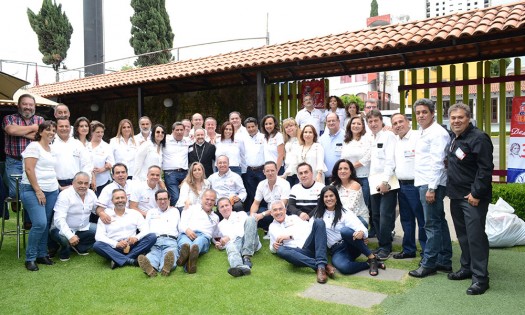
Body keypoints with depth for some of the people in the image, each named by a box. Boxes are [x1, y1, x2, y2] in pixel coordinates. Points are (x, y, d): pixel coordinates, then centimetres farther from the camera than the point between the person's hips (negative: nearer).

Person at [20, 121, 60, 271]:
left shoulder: (51, 149, 16)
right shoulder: (34, 146, -7)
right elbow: (29, 170, -14)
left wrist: (58, 186, 14)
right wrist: (38, 190, -17)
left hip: (52, 191, 7)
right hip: (33, 190, -7)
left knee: (46, 224, 7)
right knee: (40, 223, -14)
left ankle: (42, 254, 18)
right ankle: (30, 258, 1)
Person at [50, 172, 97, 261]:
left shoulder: (91, 194, -1)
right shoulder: (65, 195, -21)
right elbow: (59, 219, -29)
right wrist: (70, 236, -41)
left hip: (83, 228, 6)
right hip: (64, 229, -6)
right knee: (64, 238, -38)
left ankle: (79, 247, 9)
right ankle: (64, 250, 0)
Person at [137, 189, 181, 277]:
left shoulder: (175, 211, 31)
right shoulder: (151, 212, 34)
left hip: (170, 240, -1)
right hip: (154, 241, 1)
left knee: (171, 253, -38)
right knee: (153, 253, -37)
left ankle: (166, 267, -69)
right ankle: (150, 267, -68)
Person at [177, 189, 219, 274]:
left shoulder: (216, 217, 36)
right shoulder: (193, 208, 28)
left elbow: (215, 235, 36)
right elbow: (181, 224, 14)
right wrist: (187, 229, -9)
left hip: (204, 236, 0)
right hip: (187, 234, 0)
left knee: (200, 240, -40)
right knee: (185, 241, -40)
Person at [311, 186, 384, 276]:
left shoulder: (345, 213, -1)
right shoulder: (318, 214, 9)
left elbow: (362, 228, -14)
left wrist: (361, 232, -37)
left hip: (352, 246, -1)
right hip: (337, 251, 1)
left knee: (344, 230, -36)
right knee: (343, 267, -36)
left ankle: (372, 258, -20)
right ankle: (369, 264, -12)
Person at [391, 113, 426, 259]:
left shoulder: (417, 138, -12)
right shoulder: (396, 142, 14)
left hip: (415, 185, -8)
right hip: (402, 186, 8)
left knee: (422, 220, -1)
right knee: (406, 220, 16)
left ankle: (426, 251, 10)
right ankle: (409, 249, 27)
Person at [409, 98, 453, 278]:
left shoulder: (437, 133, -12)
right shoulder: (423, 133, 17)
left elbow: (437, 162, -18)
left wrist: (431, 188, -20)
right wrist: (427, 186, 15)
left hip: (431, 184, -10)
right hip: (424, 183, 10)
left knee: (432, 224, -3)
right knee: (439, 223, 14)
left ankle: (428, 264, 4)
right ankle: (444, 262, 24)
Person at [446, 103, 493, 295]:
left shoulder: (478, 138, -15)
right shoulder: (454, 138, 12)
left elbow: (485, 169, -19)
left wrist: (476, 193, -21)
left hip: (473, 197, -9)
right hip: (456, 196, 9)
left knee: (475, 236, -6)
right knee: (463, 235, 16)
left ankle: (480, 277, 3)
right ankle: (467, 268, 29)